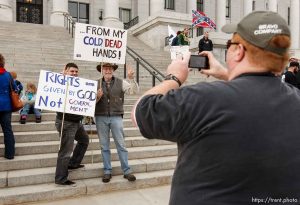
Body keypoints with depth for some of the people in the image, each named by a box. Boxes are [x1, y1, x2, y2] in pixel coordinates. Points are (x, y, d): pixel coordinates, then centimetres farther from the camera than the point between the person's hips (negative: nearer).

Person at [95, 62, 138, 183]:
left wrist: (131, 78, -19)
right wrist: (97, 97, -12)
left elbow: (135, 91, -6)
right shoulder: (96, 84, 7)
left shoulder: (121, 82, 3)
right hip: (101, 118, 2)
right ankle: (107, 171, 20)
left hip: (116, 117, -1)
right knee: (104, 146, 9)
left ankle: (127, 171, 12)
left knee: (121, 145, 3)